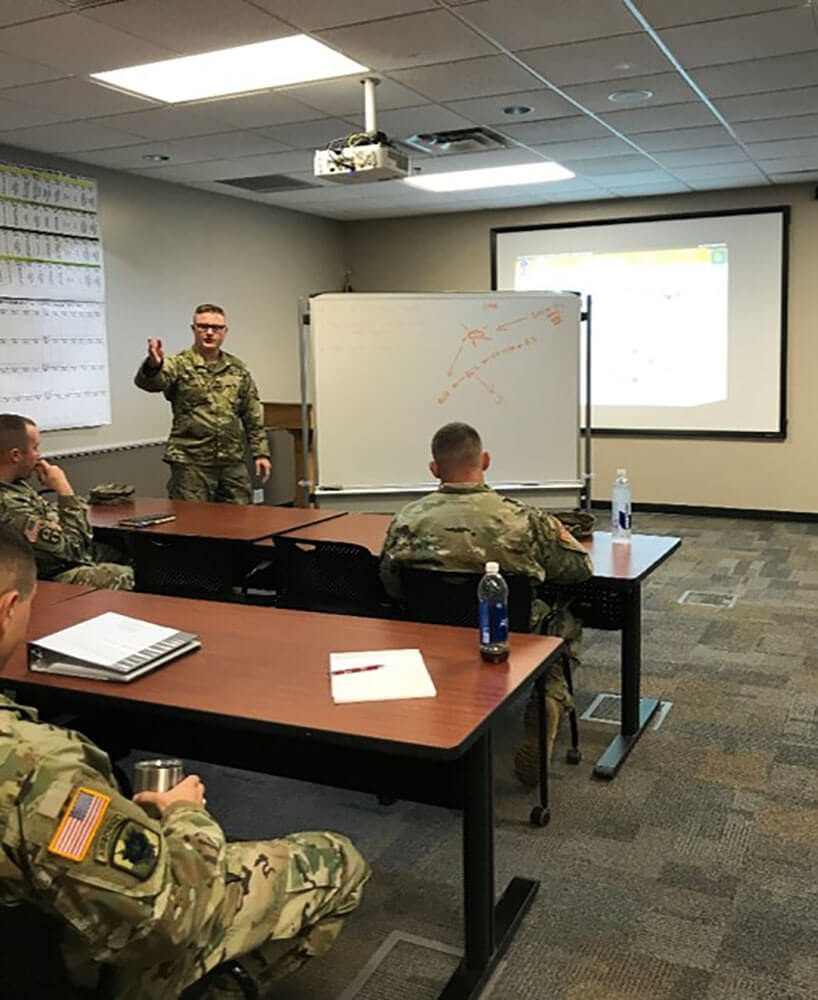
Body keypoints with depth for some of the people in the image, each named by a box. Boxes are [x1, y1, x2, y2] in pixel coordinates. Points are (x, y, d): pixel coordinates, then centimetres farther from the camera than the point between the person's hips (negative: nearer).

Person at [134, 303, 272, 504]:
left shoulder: (238, 370, 11)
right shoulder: (180, 365, -3)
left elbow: (253, 418, 14)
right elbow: (149, 382, -24)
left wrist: (260, 452, 7)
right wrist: (154, 365, -47)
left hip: (233, 463, 4)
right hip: (190, 464, -4)